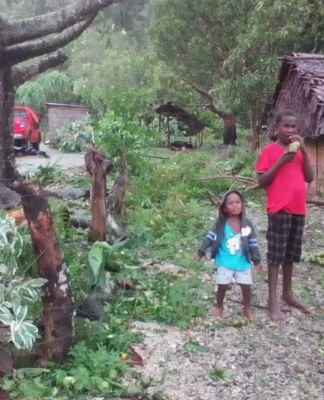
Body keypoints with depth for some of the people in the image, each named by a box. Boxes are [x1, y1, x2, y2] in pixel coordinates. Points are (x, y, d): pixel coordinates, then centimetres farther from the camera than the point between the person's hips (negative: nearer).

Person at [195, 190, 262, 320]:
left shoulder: (247, 224, -5)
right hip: (224, 263, -1)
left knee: (246, 286, 3)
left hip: (243, 263, 1)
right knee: (222, 286, 2)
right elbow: (210, 238, -5)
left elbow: (253, 244, 2)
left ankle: (247, 309, 25)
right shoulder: (220, 224, -10)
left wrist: (257, 260, 5)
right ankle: (219, 307, 28)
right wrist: (201, 252, -9)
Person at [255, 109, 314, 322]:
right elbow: (262, 182, -9)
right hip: (279, 209, -6)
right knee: (276, 254, -3)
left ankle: (288, 293, 28)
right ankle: (273, 301, 1)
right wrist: (281, 161, -18)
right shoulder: (269, 151, -4)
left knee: (291, 253, 14)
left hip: (298, 209, 6)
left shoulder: (299, 150, 12)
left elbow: (310, 178, 3)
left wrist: (304, 151, -6)